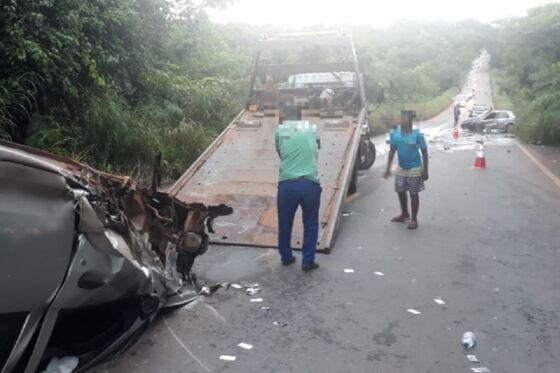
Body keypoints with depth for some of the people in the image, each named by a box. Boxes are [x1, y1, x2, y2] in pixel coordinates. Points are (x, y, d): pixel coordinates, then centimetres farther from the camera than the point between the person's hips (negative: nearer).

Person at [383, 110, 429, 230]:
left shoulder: (417, 135, -18)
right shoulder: (394, 134, -7)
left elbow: (424, 153, -10)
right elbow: (392, 151, 3)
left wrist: (425, 171, -11)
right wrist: (388, 168, 3)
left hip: (414, 169, -5)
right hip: (400, 168, 5)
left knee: (413, 194, 5)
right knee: (400, 191, 16)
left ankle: (414, 219, 20)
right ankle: (404, 214, 37)